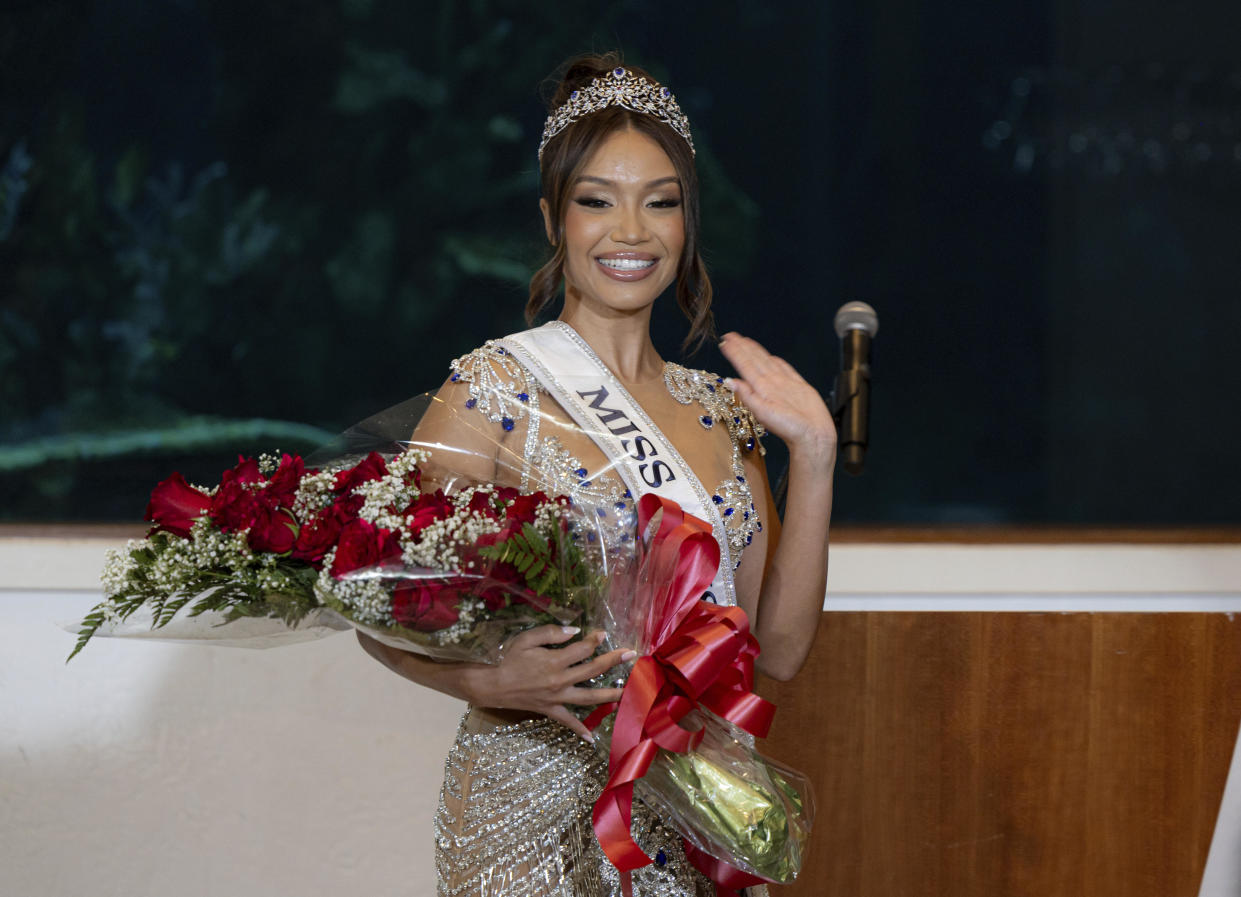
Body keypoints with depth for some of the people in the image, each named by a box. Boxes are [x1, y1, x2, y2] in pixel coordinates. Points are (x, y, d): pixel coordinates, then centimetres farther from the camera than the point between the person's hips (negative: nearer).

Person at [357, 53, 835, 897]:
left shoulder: (719, 409, 8)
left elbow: (779, 645, 4)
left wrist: (814, 454, -2)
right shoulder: (498, 385, -8)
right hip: (540, 804, -5)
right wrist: (486, 679, -27)